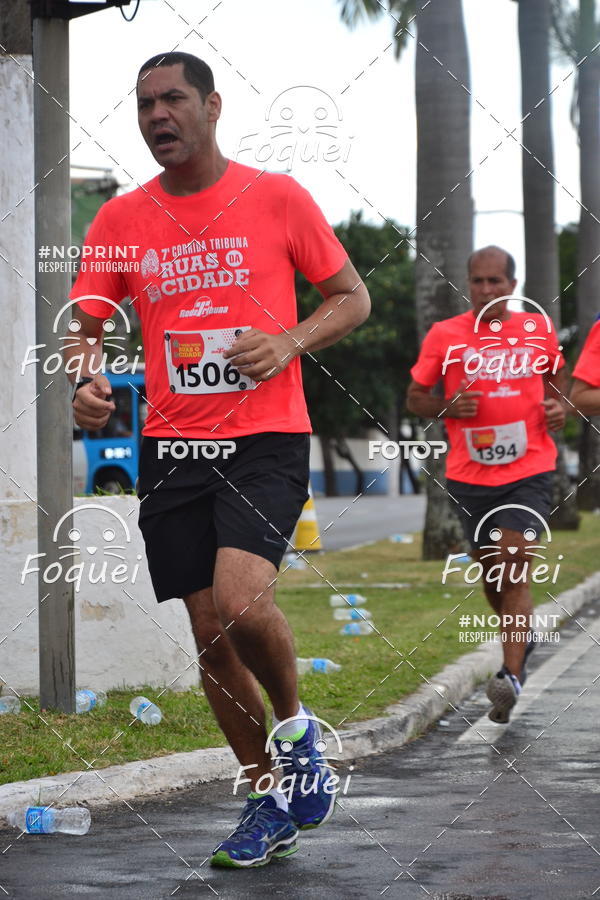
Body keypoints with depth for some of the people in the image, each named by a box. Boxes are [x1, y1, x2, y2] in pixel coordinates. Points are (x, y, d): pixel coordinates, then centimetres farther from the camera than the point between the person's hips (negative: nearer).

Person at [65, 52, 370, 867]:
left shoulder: (277, 197, 0)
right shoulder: (121, 219, 6)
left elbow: (353, 298, 6)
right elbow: (86, 324, 11)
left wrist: (291, 341, -12)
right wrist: (85, 381, -11)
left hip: (266, 440, -4)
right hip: (171, 447, 4)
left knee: (241, 603, -25)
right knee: (211, 637, 6)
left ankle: (296, 722, 6)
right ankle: (267, 801, 23)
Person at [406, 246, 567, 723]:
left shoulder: (539, 329, 2)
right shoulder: (445, 336, 0)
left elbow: (557, 373, 21)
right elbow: (415, 397, 7)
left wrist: (559, 404, 0)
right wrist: (448, 407, -13)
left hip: (529, 471, -2)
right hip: (470, 474, 2)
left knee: (514, 567, -16)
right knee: (490, 570, 15)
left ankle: (511, 676, -22)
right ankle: (520, 638, 43)